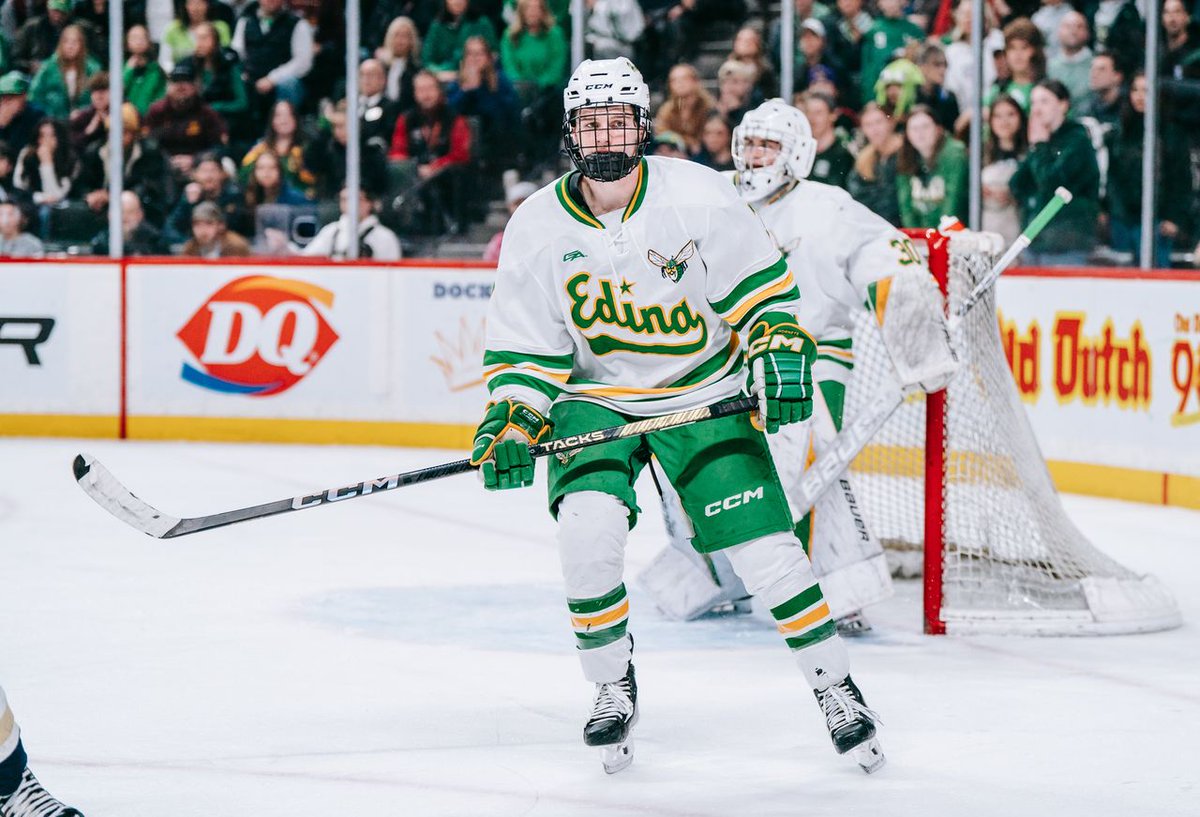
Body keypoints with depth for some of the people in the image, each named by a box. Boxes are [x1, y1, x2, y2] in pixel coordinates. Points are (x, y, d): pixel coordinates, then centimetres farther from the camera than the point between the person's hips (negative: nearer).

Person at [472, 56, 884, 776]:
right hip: (595, 399, 1)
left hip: (705, 393, -1)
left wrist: (781, 351, -16)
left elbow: (762, 285, -4)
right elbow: (526, 346, -1)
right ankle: (614, 690, -1)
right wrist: (513, 418, -13)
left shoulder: (697, 196, -13)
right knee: (588, 529, -23)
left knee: (765, 547, -10)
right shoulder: (537, 227, -7)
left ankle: (836, 688, 9)